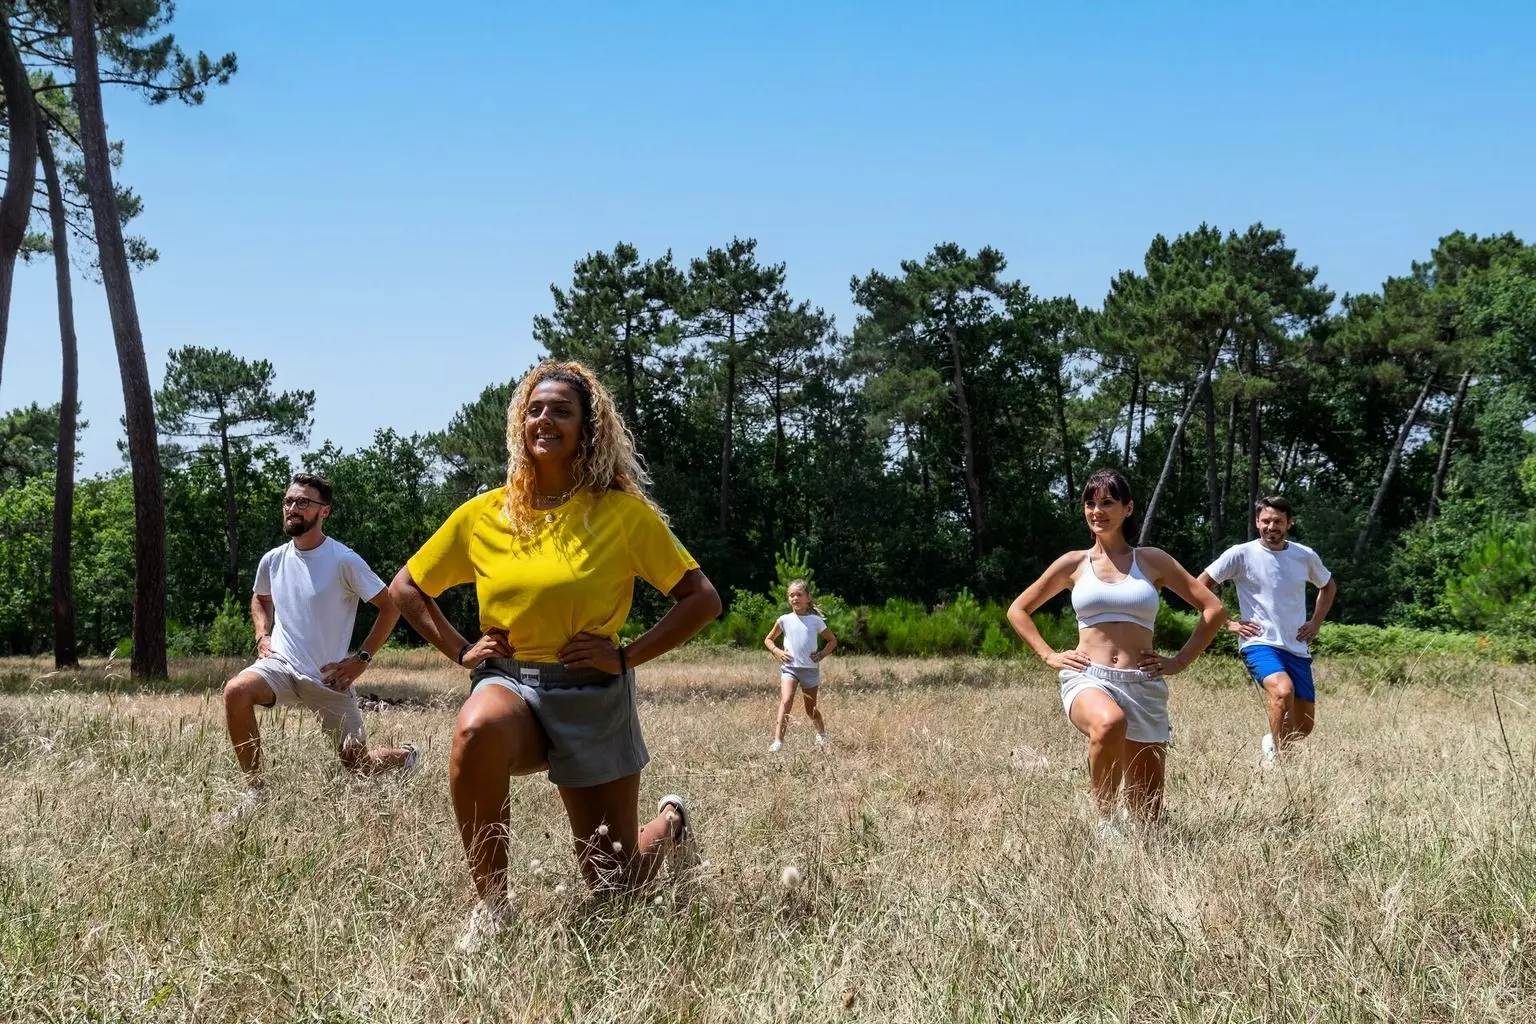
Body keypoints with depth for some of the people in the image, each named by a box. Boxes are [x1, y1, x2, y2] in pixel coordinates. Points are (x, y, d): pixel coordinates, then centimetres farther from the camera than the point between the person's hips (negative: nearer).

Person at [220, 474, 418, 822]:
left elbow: (390, 608, -6)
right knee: (236, 691, -30)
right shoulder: (272, 560, 2)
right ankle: (255, 790, -18)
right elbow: (260, 599, 25)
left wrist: (362, 658, -10)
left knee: (360, 765, 3)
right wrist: (262, 635, 6)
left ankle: (405, 756, 40)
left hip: (329, 677, -3)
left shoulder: (344, 561, -13)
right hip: (281, 665, 3)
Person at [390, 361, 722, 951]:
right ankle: (491, 904, -19)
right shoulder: (483, 515, 0)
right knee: (476, 729, -38)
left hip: (594, 698, -1)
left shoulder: (623, 512, -7)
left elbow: (702, 598, -3)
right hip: (509, 681, 1)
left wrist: (627, 655, -12)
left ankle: (669, 824, 42)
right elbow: (406, 589, 13)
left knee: (613, 884, 4)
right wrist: (459, 651, 0)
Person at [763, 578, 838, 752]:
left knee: (810, 709, 12)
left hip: (810, 668, 0)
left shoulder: (815, 621, 0)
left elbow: (833, 641, 11)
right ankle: (778, 740, -29)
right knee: (786, 701, -23)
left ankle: (821, 732, 42)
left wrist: (822, 654, -5)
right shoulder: (785, 620, 2)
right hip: (789, 667, 0)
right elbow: (768, 639, 14)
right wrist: (777, 651, -5)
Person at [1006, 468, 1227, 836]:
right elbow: (1018, 610, 19)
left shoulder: (1152, 561, 9)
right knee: (1109, 722, -41)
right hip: (1087, 679, -1)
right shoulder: (1074, 564, 10)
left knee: (1149, 815, 1)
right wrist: (1049, 656, 7)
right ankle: (1105, 819, -21)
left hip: (1143, 685, 1)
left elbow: (1214, 609, 11)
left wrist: (1180, 661, 5)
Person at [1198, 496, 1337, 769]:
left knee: (1304, 726, 6)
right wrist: (1228, 623, -4)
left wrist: (1316, 622, 11)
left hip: (1297, 648, 5)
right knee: (1283, 690, -34)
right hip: (1260, 644, -5)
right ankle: (1275, 757, -19)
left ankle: (1269, 744, 38)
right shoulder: (1241, 554, -5)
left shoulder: (1305, 556, 5)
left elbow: (1329, 586, 25)